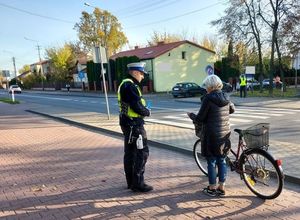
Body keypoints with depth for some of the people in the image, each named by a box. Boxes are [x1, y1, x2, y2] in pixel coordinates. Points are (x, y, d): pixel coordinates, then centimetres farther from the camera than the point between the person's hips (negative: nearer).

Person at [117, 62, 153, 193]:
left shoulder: (125, 84, 15)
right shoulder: (130, 86, -18)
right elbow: (137, 107, -24)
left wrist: (143, 109, 3)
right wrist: (147, 112, -5)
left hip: (127, 123, 11)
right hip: (134, 124, -11)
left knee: (130, 153, 15)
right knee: (142, 153, -4)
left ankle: (131, 182, 26)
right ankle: (138, 184, 3)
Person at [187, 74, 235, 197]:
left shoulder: (208, 98, -15)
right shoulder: (225, 97, 5)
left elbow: (200, 119, -14)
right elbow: (232, 109, 24)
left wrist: (191, 115, 5)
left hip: (211, 135, -6)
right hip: (225, 135, 6)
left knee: (211, 162, 6)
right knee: (222, 161, 14)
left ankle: (212, 188, 17)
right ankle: (221, 188, 23)